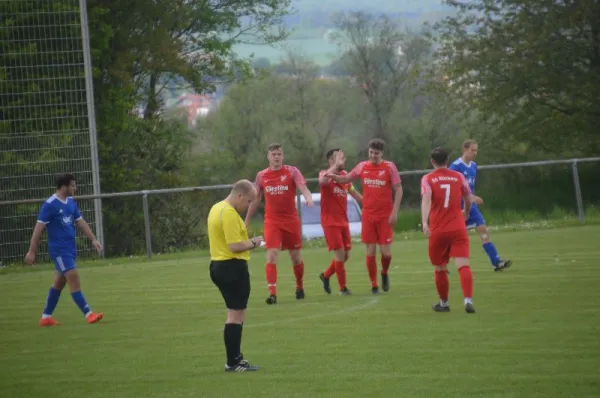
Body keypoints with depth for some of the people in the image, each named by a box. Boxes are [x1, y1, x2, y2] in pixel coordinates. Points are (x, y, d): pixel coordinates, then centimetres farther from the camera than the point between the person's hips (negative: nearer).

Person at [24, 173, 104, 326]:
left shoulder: (71, 202, 10)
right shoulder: (50, 205, -13)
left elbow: (80, 222, 17)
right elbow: (38, 228, -12)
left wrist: (93, 239, 8)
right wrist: (31, 252, -13)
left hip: (70, 249, 8)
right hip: (59, 250, -8)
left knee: (59, 283, 12)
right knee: (74, 280, -12)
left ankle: (46, 317, 20)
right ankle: (88, 314, -13)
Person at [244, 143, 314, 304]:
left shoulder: (292, 171, -1)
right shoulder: (261, 176, 5)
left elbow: (303, 187, -16)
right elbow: (256, 199, 14)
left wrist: (309, 199, -38)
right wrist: (247, 221, 16)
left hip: (291, 220, -1)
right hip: (272, 221, 1)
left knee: (296, 257, 9)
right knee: (271, 256, -14)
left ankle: (299, 287, 33)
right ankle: (272, 294, -15)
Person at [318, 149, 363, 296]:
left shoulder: (344, 175, 10)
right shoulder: (325, 174, -10)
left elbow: (353, 192, 22)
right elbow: (322, 180, -36)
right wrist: (336, 166, -34)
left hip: (343, 221, 7)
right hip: (330, 221, -7)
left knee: (346, 254, 8)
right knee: (340, 253, -10)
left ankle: (325, 276, 30)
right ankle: (343, 288, 1)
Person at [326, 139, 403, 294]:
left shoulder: (389, 167, -4)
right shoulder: (362, 166, 5)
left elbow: (398, 189, -3)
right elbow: (346, 179, 19)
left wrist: (394, 212, -11)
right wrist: (333, 176, -1)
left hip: (385, 216, -2)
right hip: (368, 215, 2)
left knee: (385, 251, -5)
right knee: (370, 251, 0)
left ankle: (384, 273, 26)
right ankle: (374, 285, 12)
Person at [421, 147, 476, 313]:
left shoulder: (427, 179, 0)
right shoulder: (458, 177, 7)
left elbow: (426, 199, -17)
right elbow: (468, 200, 19)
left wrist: (424, 222, -30)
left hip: (437, 231, 0)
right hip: (458, 229, 1)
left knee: (440, 269, 15)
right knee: (463, 265, -9)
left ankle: (444, 303, 28)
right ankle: (468, 300, -27)